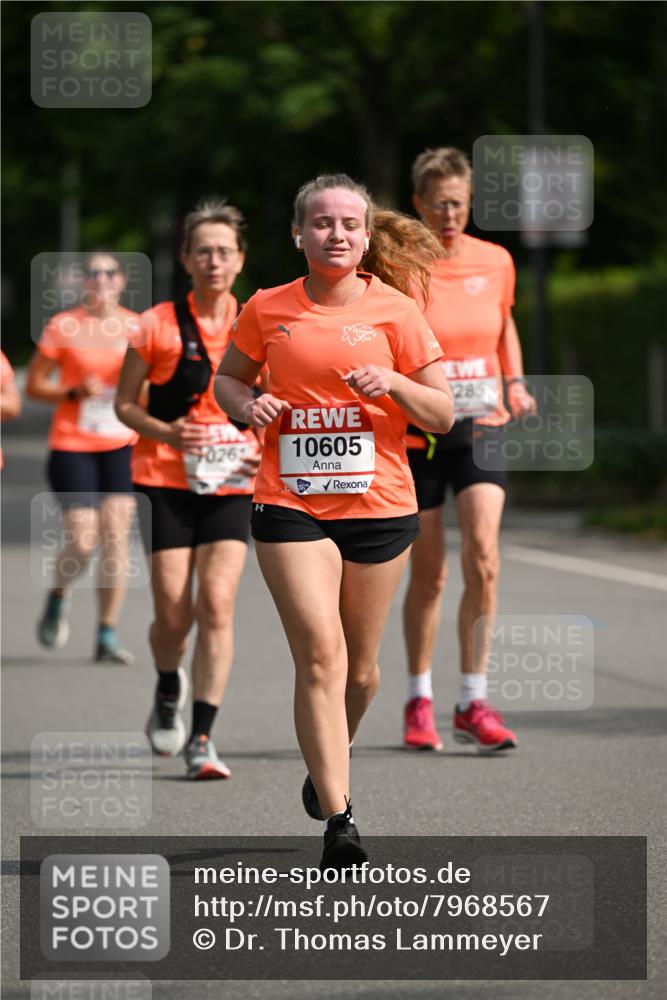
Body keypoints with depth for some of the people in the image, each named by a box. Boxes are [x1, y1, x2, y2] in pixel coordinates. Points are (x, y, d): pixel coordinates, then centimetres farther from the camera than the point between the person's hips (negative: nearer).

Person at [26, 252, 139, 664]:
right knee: (82, 541, -10)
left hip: (123, 447, 2)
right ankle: (58, 599, 22)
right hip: (72, 445, -2)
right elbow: (34, 385, 2)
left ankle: (108, 635, 1)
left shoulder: (139, 327, 6)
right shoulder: (62, 326, -1)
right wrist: (75, 392, -13)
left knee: (116, 537, -6)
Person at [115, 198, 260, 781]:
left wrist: (270, 449, -2)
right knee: (173, 613, -4)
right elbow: (124, 404, 5)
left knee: (217, 604, -13)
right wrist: (167, 433, -13)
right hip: (166, 481, -1)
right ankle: (169, 690, 30)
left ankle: (202, 738, -10)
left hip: (232, 486, 1)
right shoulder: (158, 325, -1)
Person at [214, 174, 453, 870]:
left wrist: (394, 383, -16)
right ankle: (338, 821, -17)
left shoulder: (395, 312, 1)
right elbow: (227, 378, 20)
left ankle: (327, 767, 42)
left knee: (360, 667, 12)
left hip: (379, 504, 1)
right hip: (290, 503, -1)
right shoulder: (266, 310, 3)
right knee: (320, 655, -15)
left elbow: (442, 415, 4)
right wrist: (246, 405, -3)